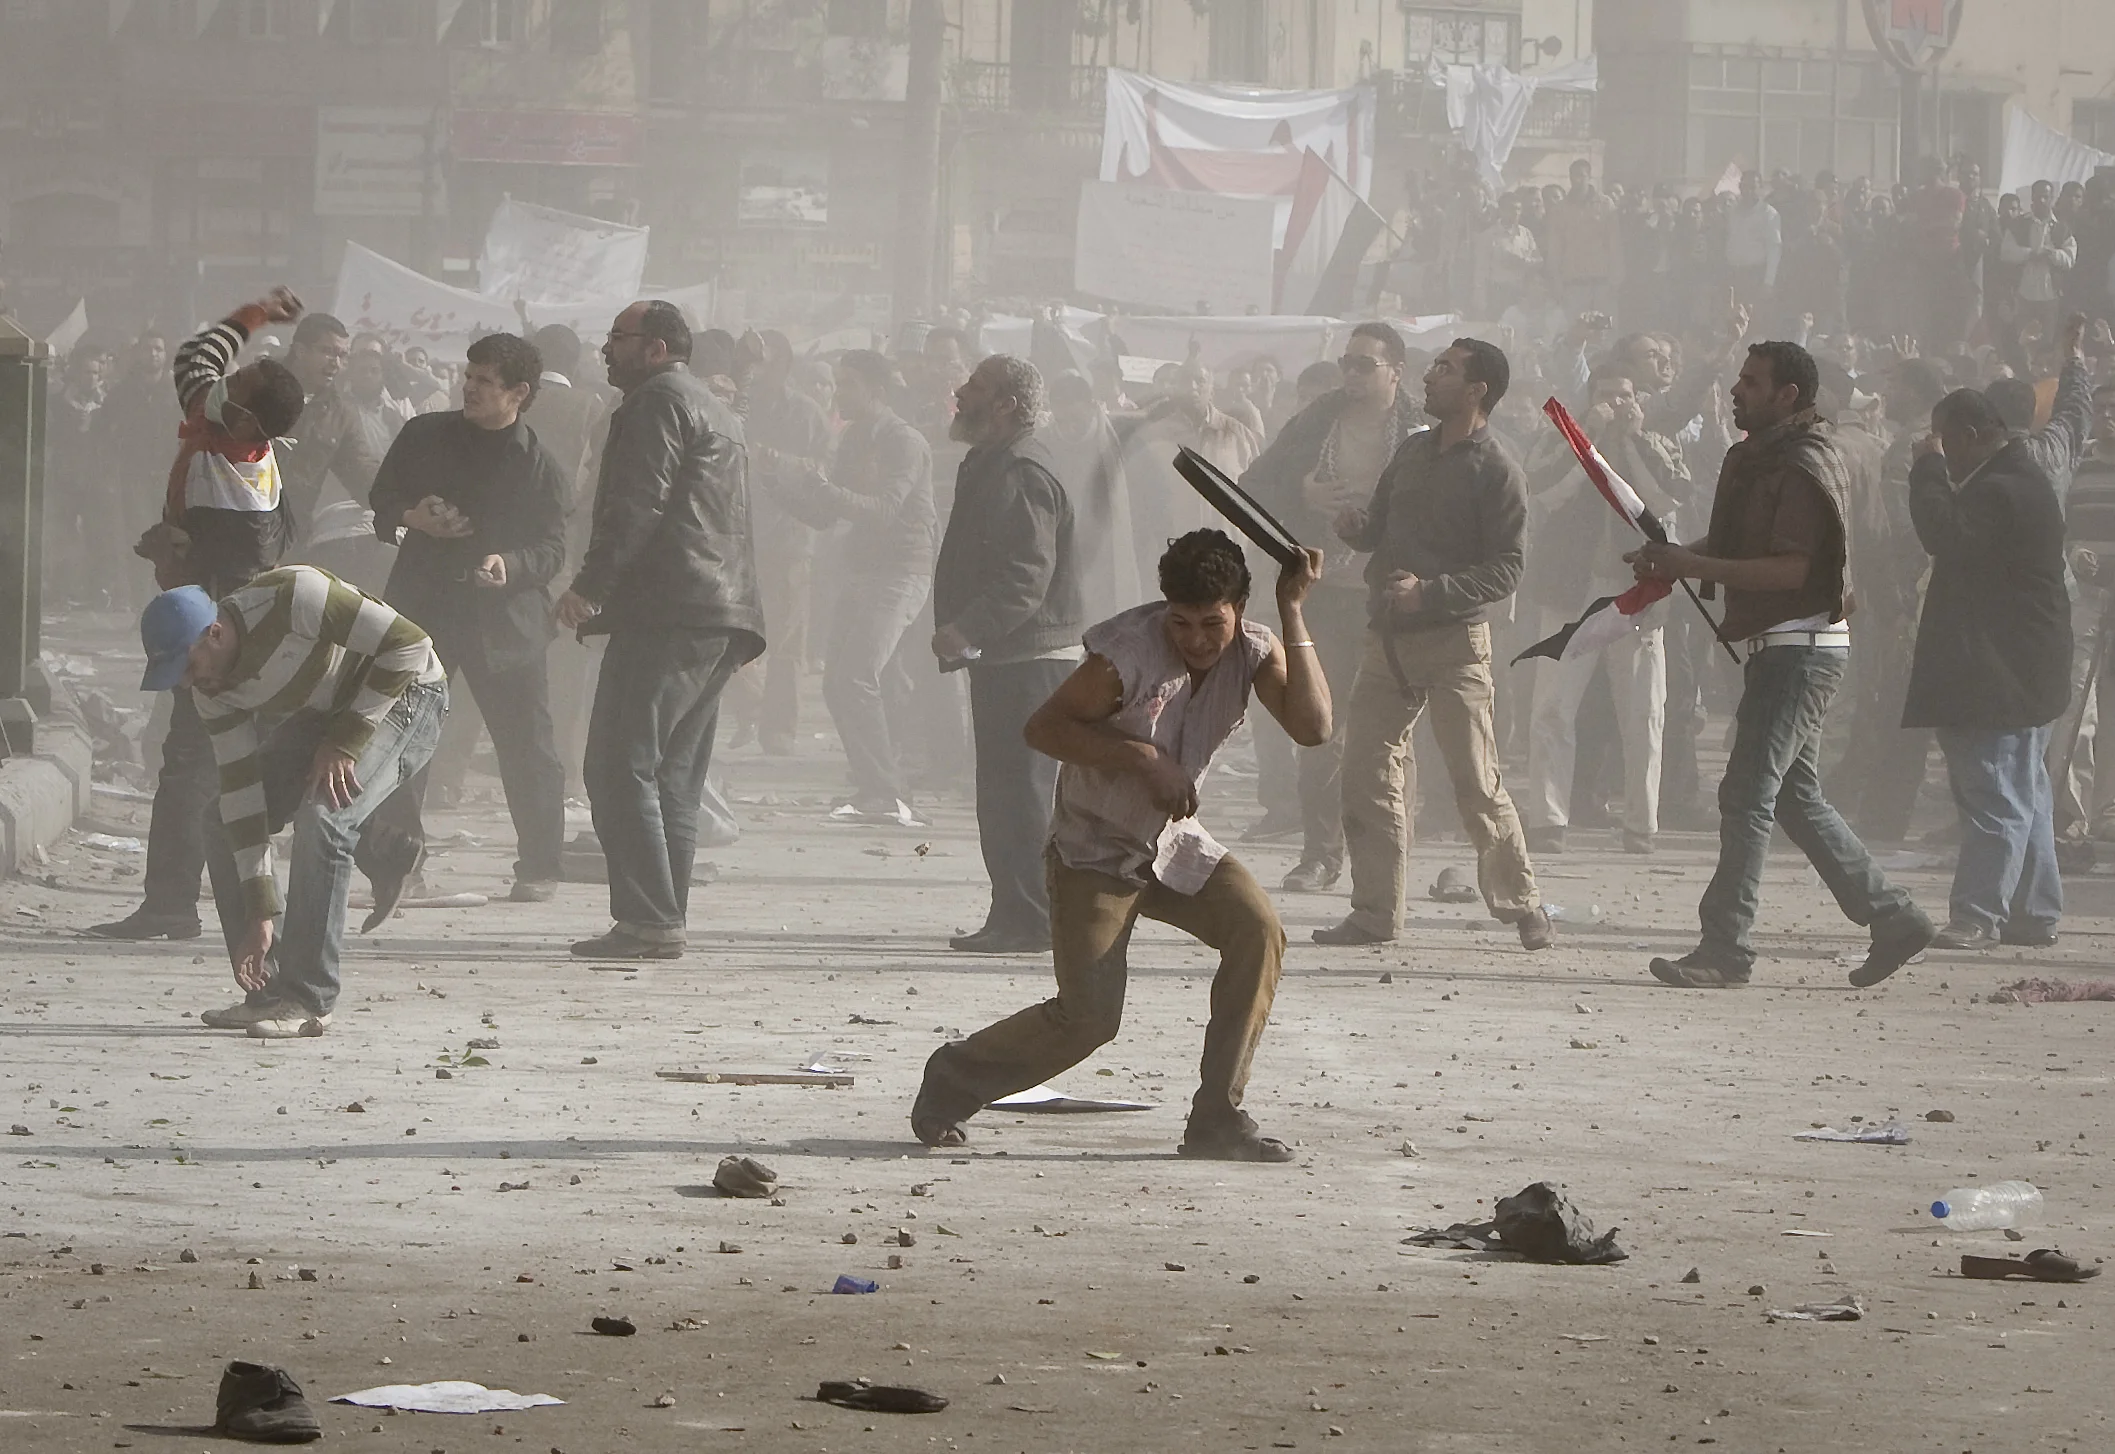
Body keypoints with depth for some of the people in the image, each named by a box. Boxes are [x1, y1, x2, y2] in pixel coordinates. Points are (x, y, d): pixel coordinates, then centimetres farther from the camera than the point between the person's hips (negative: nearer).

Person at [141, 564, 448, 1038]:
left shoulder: (292, 598, -33)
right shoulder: (212, 690, -11)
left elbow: (408, 644, -28)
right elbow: (241, 788, -11)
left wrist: (346, 740, -26)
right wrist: (261, 913, -15)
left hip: (402, 693, -8)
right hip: (321, 715, 8)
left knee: (320, 817, -28)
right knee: (228, 836, -3)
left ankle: (308, 1001, -22)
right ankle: (267, 991, 6)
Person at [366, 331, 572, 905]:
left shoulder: (541, 467, -2)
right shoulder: (424, 437, 7)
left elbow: (552, 550, -5)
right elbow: (381, 500, 15)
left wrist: (511, 566, -25)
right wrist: (410, 518, -7)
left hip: (505, 615, -2)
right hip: (423, 604, 2)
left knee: (526, 745, 0)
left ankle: (538, 867, 11)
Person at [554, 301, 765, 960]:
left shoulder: (657, 402, -5)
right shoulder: (717, 411, 27)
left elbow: (637, 505, -16)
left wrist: (589, 586, -18)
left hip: (667, 610, -10)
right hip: (724, 618, 10)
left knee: (620, 768, -12)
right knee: (673, 775, 11)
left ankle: (649, 921, -18)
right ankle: (664, 920, 8)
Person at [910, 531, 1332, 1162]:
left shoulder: (1253, 649, -9)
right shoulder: (1130, 651, -24)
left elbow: (1313, 726, -23)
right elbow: (1043, 727, -18)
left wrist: (1293, 615, -27)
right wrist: (1143, 758, -27)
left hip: (1174, 846, 5)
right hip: (1094, 849, -5)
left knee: (1258, 931, -18)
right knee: (1088, 1015, -14)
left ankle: (1217, 1119, -9)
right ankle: (954, 1077, 13)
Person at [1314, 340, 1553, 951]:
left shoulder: (1497, 472, -8)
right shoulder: (1413, 452, 13)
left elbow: (1506, 569, -13)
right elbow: (1381, 527, 20)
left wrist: (1430, 592, -23)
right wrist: (1356, 528, -4)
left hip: (1454, 641, -7)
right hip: (1388, 637, 7)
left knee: (1477, 783, -7)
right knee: (1366, 775, 3)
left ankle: (1522, 905, 4)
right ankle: (1375, 913, 10)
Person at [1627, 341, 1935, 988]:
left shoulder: (1804, 467, -15)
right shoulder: (1755, 459, 17)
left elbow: (1791, 569, -22)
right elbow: (1732, 542, 23)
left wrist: (1692, 566, -22)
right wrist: (1672, 556, 4)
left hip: (1802, 648, -11)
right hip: (1774, 645, 11)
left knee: (1748, 794, -12)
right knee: (1795, 796, 13)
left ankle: (1726, 948, -12)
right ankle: (1892, 917, 19)